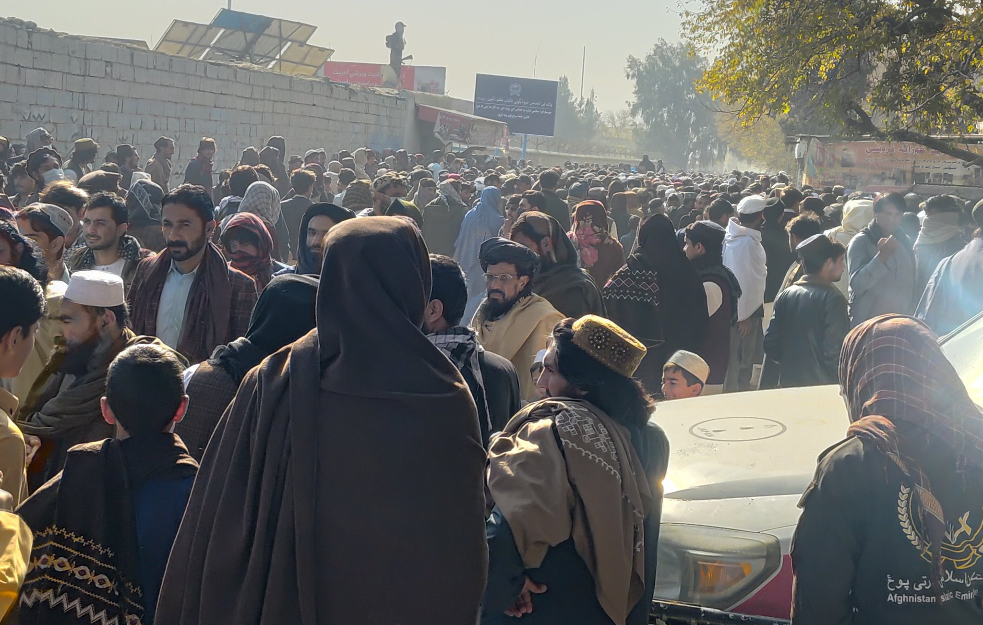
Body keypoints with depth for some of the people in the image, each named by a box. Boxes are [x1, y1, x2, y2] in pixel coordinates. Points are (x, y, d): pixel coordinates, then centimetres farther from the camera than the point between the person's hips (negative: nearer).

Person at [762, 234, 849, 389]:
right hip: (821, 387, -6)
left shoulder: (785, 295, 5)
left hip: (787, 383, 6)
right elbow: (834, 351, -16)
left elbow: (770, 344, 4)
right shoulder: (833, 298, -11)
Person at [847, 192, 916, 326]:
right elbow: (857, 284, -22)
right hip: (867, 324, -5)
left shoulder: (905, 241, 8)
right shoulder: (861, 242, -9)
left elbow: (910, 283, 14)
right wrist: (882, 255, -31)